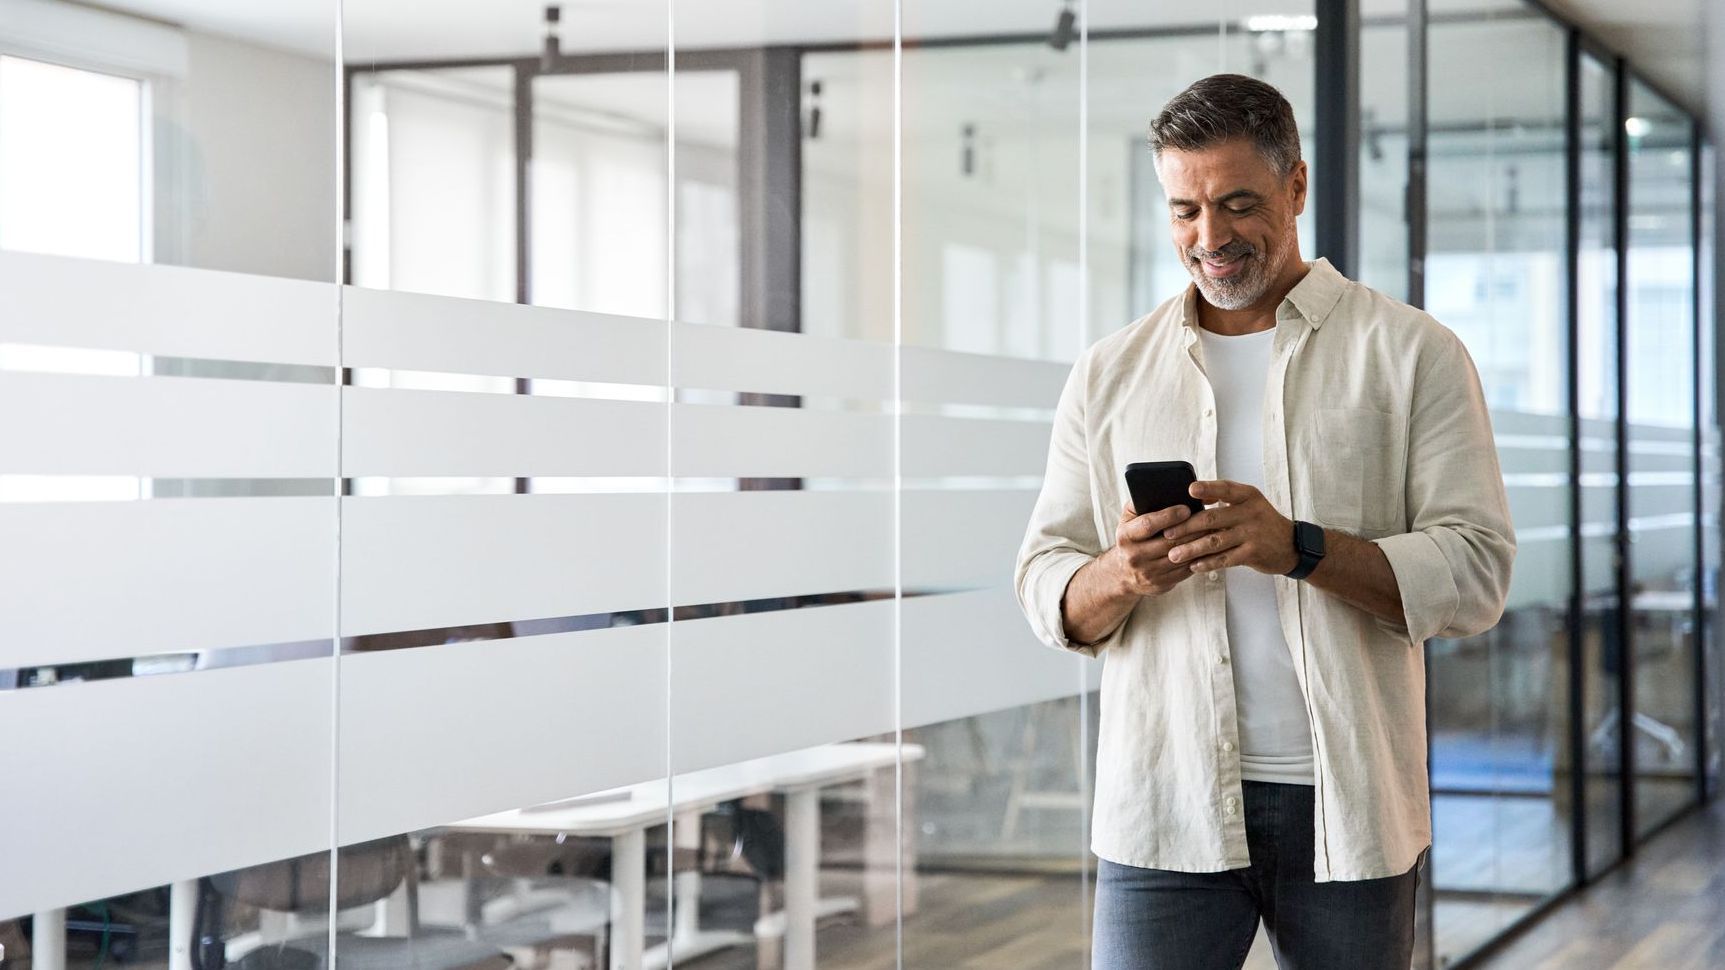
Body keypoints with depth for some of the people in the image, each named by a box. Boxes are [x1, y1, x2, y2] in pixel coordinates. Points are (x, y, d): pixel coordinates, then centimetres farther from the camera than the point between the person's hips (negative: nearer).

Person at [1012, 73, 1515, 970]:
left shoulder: (1411, 355, 4)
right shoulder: (1109, 374, 11)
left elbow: (1476, 574, -5)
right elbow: (1043, 586, 9)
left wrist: (1299, 548, -19)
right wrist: (1124, 575, -14)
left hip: (1346, 801, -1)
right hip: (1163, 800, 1)